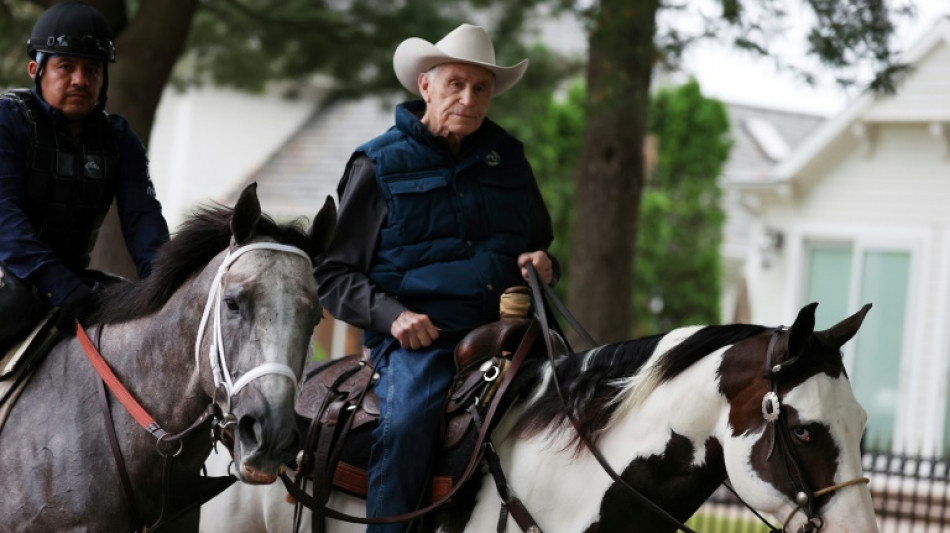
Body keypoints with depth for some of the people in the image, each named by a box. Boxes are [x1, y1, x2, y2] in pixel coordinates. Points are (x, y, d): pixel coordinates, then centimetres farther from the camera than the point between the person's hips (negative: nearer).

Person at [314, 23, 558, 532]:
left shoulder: (509, 159, 18)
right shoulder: (379, 165, 6)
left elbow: (540, 243, 31)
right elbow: (334, 274, 5)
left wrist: (543, 266, 6)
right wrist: (391, 314, -13)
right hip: (419, 338, -4)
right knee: (405, 424, -33)